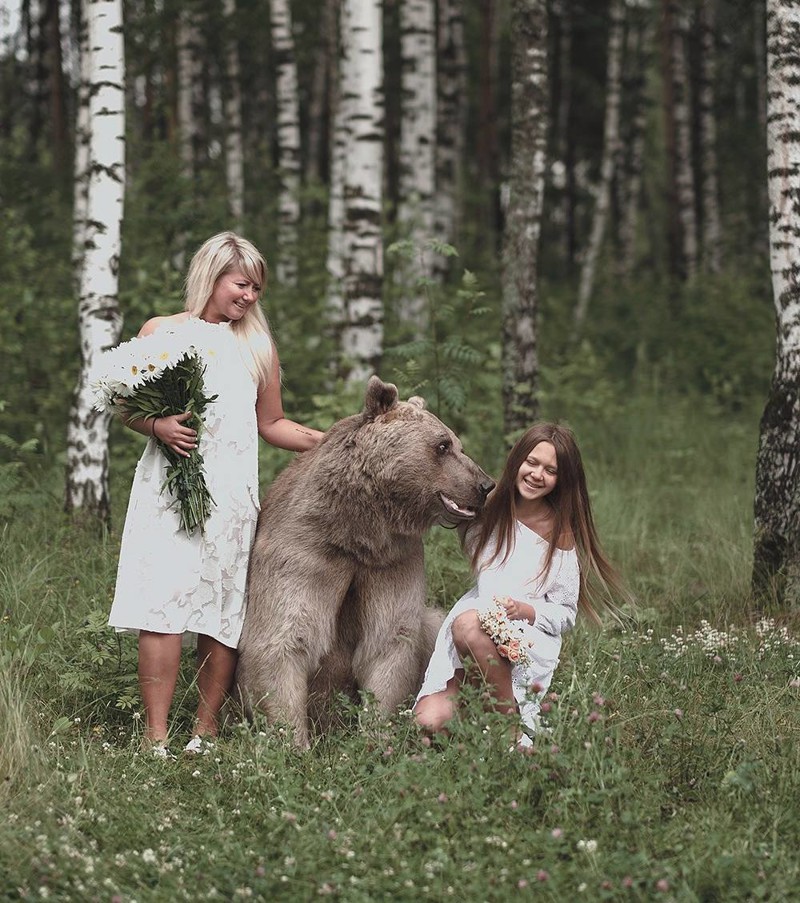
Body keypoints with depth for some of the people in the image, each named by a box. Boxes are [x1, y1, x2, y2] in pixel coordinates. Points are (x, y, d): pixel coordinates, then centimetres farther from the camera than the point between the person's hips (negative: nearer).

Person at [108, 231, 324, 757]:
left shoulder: (258, 345, 17)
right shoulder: (161, 332, 11)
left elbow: (271, 424, 20)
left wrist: (327, 442, 7)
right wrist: (158, 426, -9)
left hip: (233, 493, 2)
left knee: (225, 614, -3)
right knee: (164, 604, -12)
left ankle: (205, 734, 5)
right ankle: (156, 740, -13)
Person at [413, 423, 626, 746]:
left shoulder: (560, 534, -1)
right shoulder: (490, 506, 8)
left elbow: (565, 613, 0)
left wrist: (524, 610, -17)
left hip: (529, 640, -3)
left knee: (469, 625, -40)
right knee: (429, 722, -24)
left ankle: (514, 728, -26)